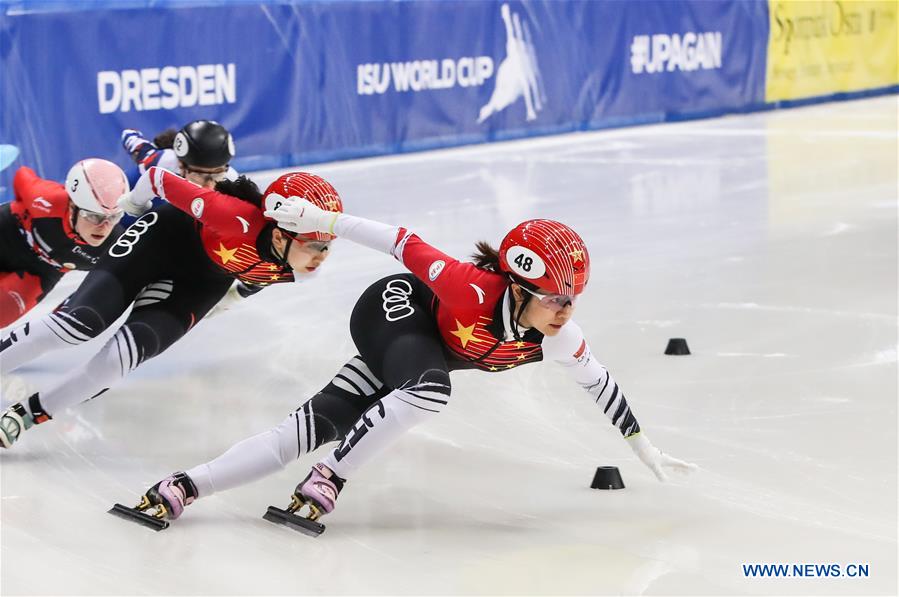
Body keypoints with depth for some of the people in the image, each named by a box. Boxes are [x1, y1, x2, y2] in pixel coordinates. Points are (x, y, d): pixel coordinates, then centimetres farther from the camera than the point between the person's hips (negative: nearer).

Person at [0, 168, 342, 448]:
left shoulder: (300, 268, -21)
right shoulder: (239, 220, -40)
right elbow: (161, 179, -27)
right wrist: (132, 204, -7)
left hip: (203, 280, 4)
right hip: (166, 237, -4)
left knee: (125, 354, -14)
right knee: (83, 322, -19)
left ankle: (29, 414, -1)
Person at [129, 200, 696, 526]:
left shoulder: (560, 337, -18)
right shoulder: (471, 290, -36)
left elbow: (601, 383, -2)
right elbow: (404, 243, -29)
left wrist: (647, 451, 7)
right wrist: (322, 220, -26)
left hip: (428, 348, 6)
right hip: (393, 310, -6)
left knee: (319, 425, -10)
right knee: (430, 389, -38)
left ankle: (186, 488, -15)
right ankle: (329, 480, -26)